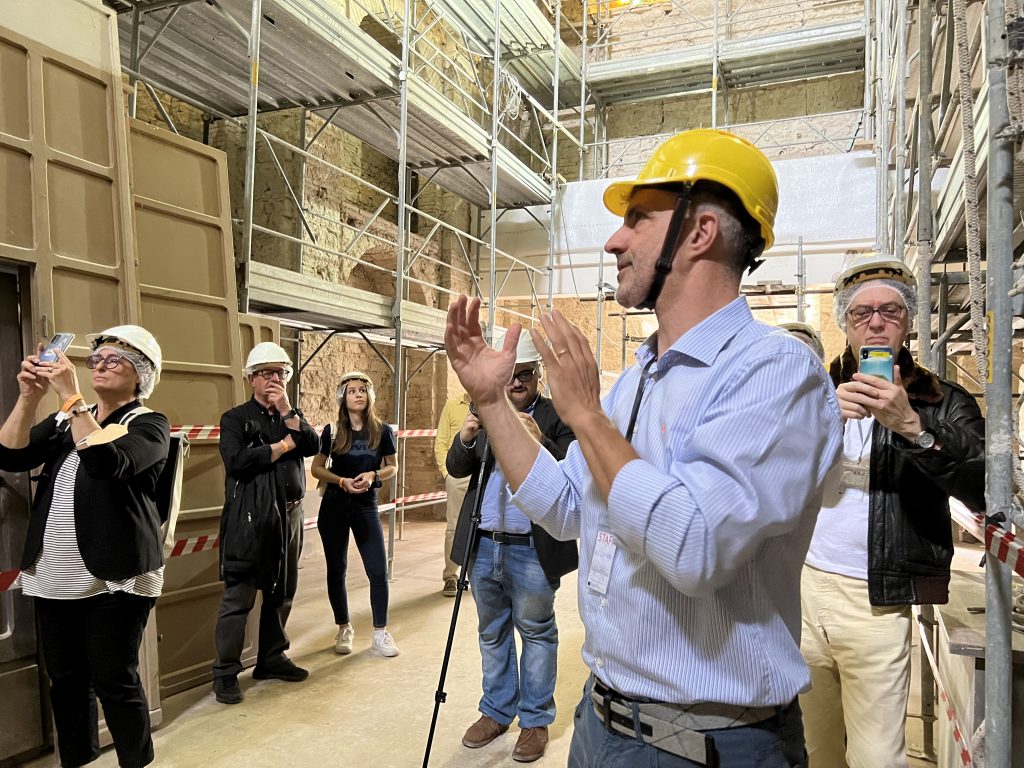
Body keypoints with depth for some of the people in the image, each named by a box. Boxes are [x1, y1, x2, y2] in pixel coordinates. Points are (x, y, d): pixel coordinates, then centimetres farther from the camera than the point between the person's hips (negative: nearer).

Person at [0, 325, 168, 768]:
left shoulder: (149, 424, -5)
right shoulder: (65, 420, 14)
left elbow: (106, 462, -23)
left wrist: (68, 395, -21)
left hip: (114, 578, -6)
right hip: (53, 577, 6)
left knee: (114, 681, -1)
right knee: (65, 678, 14)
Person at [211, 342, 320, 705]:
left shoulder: (292, 416, 15)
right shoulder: (235, 418, 1)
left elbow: (314, 445, -4)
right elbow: (237, 461, -16)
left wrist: (287, 411, -11)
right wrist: (284, 445, -8)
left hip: (289, 515, 5)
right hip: (249, 517, -5)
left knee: (282, 593, 12)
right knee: (238, 597, -3)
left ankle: (272, 659, 26)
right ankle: (225, 673, 8)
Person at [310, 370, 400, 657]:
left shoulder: (382, 431, -2)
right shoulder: (332, 431, -2)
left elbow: (393, 467, 5)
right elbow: (317, 468, 2)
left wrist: (373, 475, -15)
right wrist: (342, 481, -14)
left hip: (366, 506, 0)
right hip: (334, 507, 0)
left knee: (378, 570, -4)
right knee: (336, 569, 8)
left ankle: (380, 633, 10)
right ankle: (344, 629, 26)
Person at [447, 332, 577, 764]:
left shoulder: (556, 417, -5)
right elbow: (455, 469, 2)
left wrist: (540, 442, -32)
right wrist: (465, 439, -18)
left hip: (531, 549, -4)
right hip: (483, 545, 5)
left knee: (536, 633, 9)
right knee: (492, 633, 17)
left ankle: (535, 720, 25)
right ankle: (496, 711, 34)